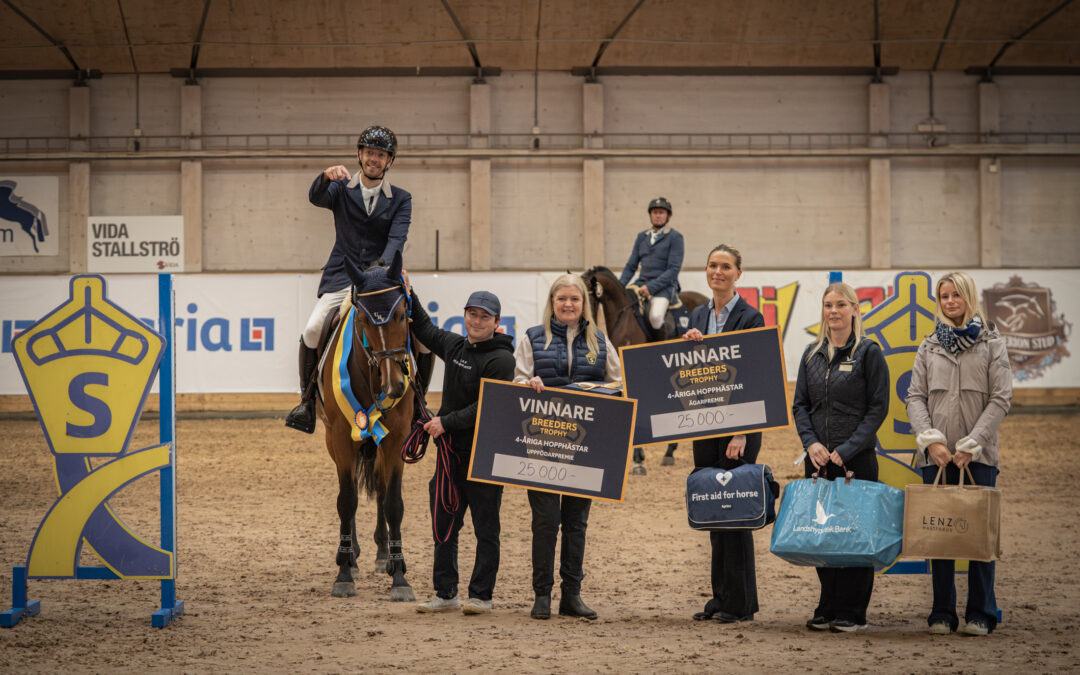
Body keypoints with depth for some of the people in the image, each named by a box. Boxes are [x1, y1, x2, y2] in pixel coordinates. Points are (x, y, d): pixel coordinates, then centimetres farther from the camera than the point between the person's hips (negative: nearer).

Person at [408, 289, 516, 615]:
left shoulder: (500, 359, -13)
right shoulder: (455, 346, 10)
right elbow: (425, 329, 28)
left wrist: (446, 422, -18)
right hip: (451, 452, 7)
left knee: (486, 528, 2)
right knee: (443, 524, 10)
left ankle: (481, 595, 9)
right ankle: (445, 593, 17)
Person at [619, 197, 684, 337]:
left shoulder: (675, 237, 0)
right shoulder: (642, 237, 17)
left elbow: (674, 269, -8)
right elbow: (631, 266, 17)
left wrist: (651, 287, -18)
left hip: (664, 286, -6)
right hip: (642, 283, 6)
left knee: (655, 317, -33)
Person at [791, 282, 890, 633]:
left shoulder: (869, 352, -3)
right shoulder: (812, 354, 12)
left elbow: (878, 407, -6)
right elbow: (800, 404, 13)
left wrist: (848, 450, -13)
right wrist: (811, 442, -5)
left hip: (857, 459, -5)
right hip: (818, 459, 5)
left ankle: (852, 613, 3)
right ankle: (828, 608, 15)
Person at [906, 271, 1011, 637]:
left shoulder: (991, 343, 4)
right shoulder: (929, 346, 12)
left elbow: (1000, 399, -2)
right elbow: (915, 397, 7)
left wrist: (971, 445, -9)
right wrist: (931, 440, -8)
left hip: (978, 455, -2)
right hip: (937, 455, 2)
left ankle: (980, 614, 3)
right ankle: (942, 613, 7)